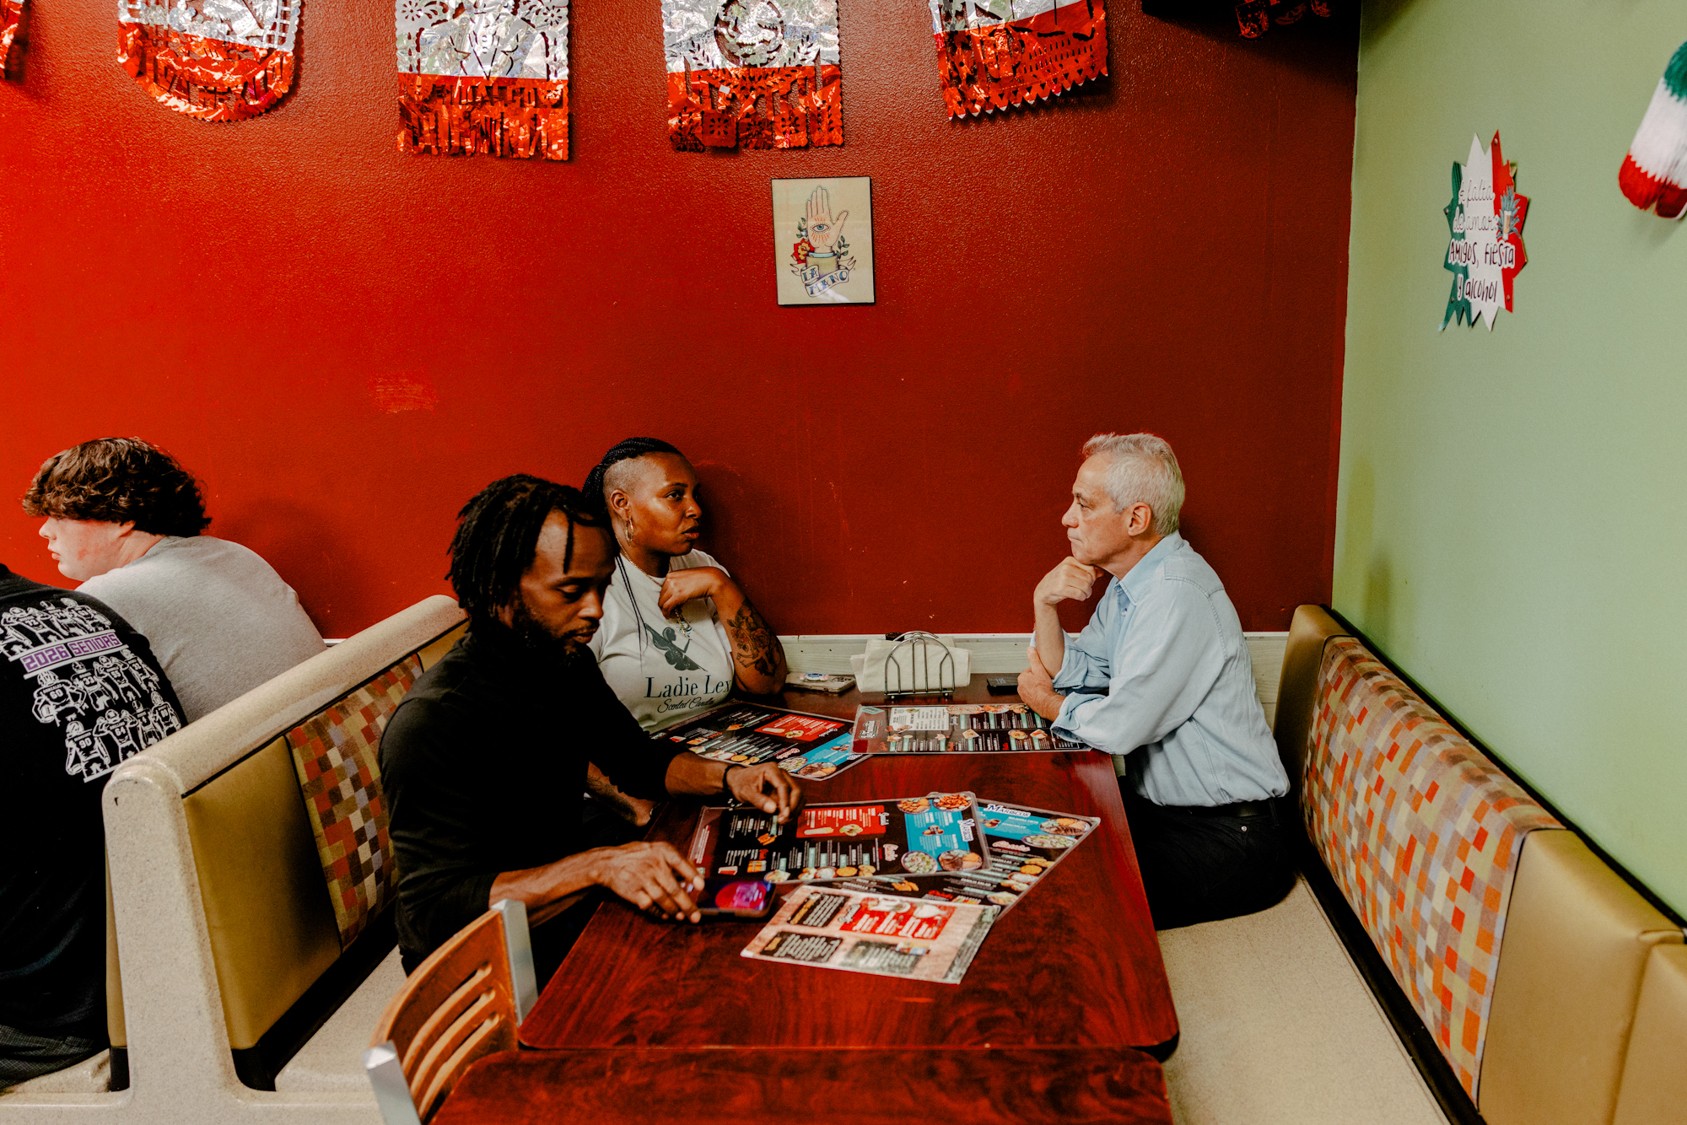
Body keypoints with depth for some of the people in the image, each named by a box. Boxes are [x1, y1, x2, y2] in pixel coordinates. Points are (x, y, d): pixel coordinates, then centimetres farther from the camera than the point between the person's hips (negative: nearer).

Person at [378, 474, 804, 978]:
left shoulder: (567, 662, 2)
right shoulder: (429, 726, -25)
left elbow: (636, 758, 15)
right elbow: (436, 912, -28)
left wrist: (728, 778, -5)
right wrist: (597, 866, -39)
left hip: (570, 912, 8)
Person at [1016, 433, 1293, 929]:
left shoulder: (1179, 595, -25)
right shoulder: (1128, 582, 7)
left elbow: (1119, 728, -26)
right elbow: (1070, 674, 10)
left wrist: (1043, 700, -7)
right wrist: (1044, 603, -7)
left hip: (1227, 838, -9)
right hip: (1158, 803, 9)